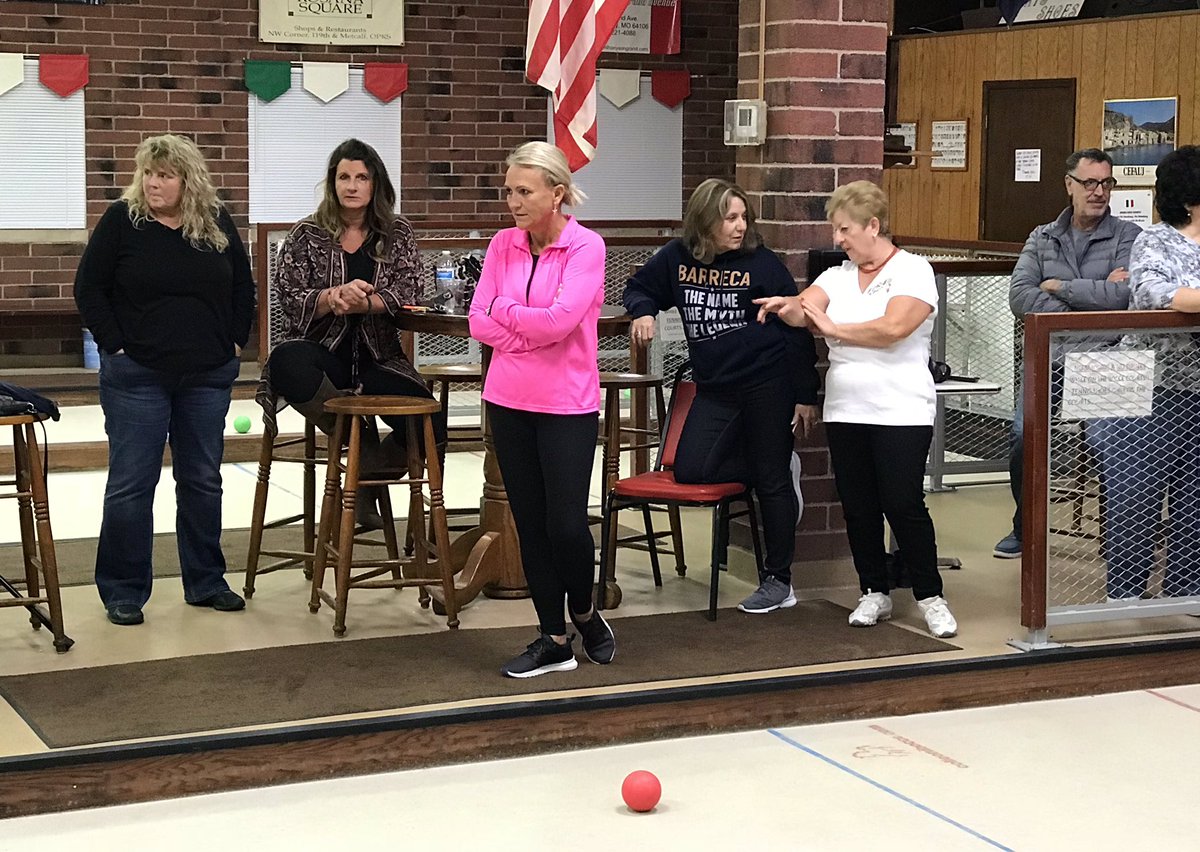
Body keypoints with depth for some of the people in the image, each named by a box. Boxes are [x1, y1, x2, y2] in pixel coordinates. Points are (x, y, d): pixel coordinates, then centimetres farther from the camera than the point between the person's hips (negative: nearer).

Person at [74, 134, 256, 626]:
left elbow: (243, 287, 15)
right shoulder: (122, 220, -5)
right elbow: (88, 287, -3)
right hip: (136, 377, -3)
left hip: (208, 377, 3)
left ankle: (205, 581, 22)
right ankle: (123, 590, 8)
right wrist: (114, 345, -9)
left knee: (203, 481, 11)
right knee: (130, 483, -1)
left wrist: (235, 342, 7)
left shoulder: (218, 223, 4)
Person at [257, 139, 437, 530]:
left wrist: (359, 303, -22)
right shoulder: (307, 234, 6)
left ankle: (367, 483, 10)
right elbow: (290, 301, -4)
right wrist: (335, 296, -24)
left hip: (378, 358, 2)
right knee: (286, 364, -39)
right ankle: (360, 436, -12)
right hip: (322, 351, -2)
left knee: (430, 426, -23)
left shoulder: (397, 234, 10)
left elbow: (407, 293, -4)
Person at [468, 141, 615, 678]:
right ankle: (554, 641, 19)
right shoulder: (503, 245, 4)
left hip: (567, 405, -5)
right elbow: (480, 322, -1)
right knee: (530, 524, 8)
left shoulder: (586, 247, -9)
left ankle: (584, 613, 25)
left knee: (566, 525, -5)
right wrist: (534, 331, -13)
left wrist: (504, 310, -6)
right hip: (508, 402, 5)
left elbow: (559, 319, -21)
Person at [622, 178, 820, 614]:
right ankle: (780, 467, 16)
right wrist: (643, 312, -6)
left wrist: (806, 396, -7)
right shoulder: (677, 258, 1)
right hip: (714, 388, 5)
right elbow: (639, 287, 19)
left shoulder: (762, 263, -8)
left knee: (772, 481, 1)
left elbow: (797, 328, -5)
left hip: (768, 384, -5)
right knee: (690, 470, -5)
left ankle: (778, 582, 13)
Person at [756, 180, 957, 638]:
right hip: (845, 412, 6)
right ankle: (874, 592, 21)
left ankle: (930, 596, 7)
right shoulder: (837, 277, 13)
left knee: (903, 505, -6)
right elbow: (805, 309, -4)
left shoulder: (913, 270, -4)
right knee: (858, 507, 8)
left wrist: (833, 328, -11)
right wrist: (786, 306, -28)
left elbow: (893, 327, -19)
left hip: (901, 412, -6)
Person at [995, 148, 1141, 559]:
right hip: (1048, 357, 3)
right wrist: (1094, 296, -14)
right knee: (1023, 438, -8)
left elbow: (1125, 295, -17)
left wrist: (1059, 286, -8)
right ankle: (1025, 529, 12)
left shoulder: (1128, 237, 0)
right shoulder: (1042, 239, 12)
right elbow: (1019, 296, -3)